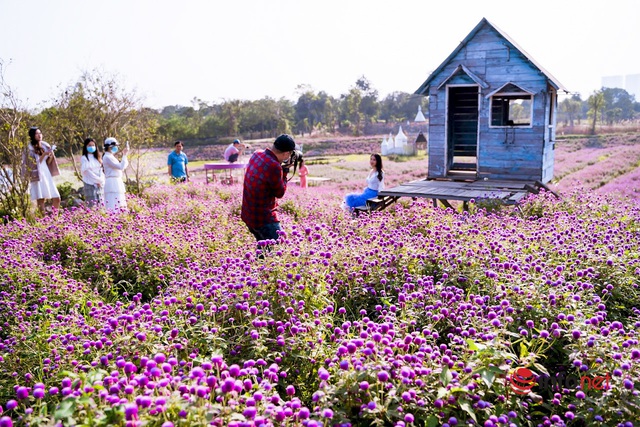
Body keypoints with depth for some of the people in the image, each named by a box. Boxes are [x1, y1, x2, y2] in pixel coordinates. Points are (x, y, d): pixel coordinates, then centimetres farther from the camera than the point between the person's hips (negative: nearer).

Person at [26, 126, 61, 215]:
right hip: (37, 175, -6)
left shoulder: (45, 146, 12)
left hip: (47, 174, 6)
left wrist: (51, 155, -3)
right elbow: (34, 163, -9)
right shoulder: (30, 148, -5)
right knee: (41, 199, -10)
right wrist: (44, 154, -15)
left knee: (56, 198, 1)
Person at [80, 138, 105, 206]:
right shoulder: (84, 158, -1)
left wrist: (101, 181, -6)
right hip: (90, 184, -5)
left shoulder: (97, 157, 16)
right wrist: (98, 180, -9)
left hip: (100, 185, 5)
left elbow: (101, 170, 10)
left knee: (101, 205, 2)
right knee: (92, 206, -10)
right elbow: (88, 172, -8)